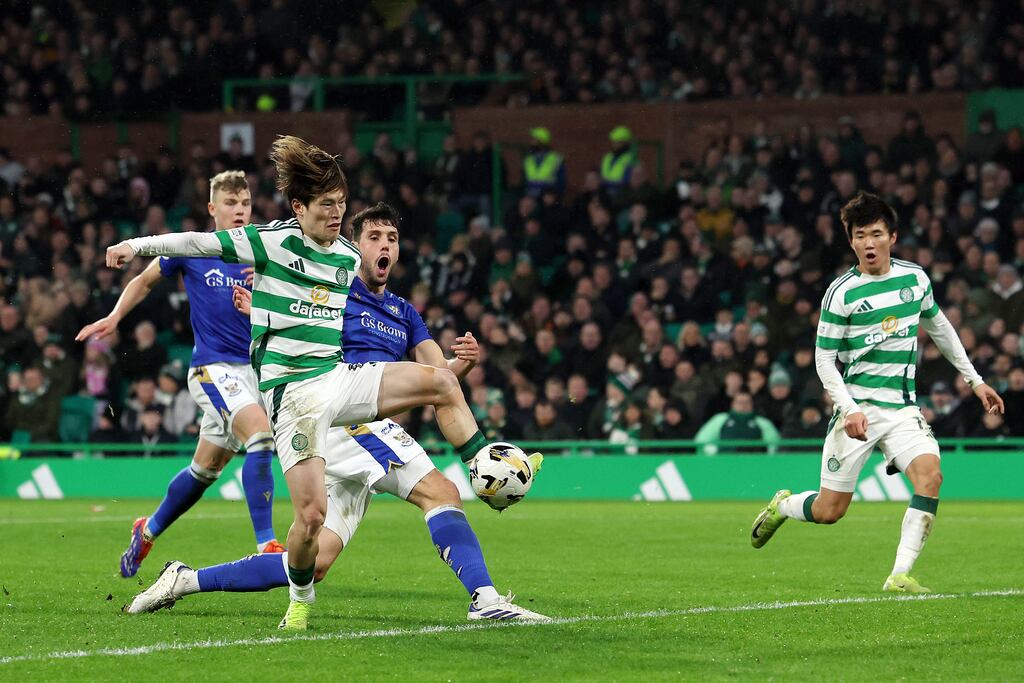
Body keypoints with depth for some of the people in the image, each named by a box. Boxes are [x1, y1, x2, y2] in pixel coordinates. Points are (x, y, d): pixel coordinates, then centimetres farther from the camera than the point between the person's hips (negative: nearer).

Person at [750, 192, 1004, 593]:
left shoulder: (915, 278, 6)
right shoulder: (842, 293, -7)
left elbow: (938, 327, 23)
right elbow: (824, 358, -3)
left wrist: (974, 380, 24)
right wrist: (848, 409, -16)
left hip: (903, 409, 3)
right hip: (859, 406, -3)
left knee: (929, 474, -24)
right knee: (829, 511, -3)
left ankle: (900, 576, -22)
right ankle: (783, 506, 33)